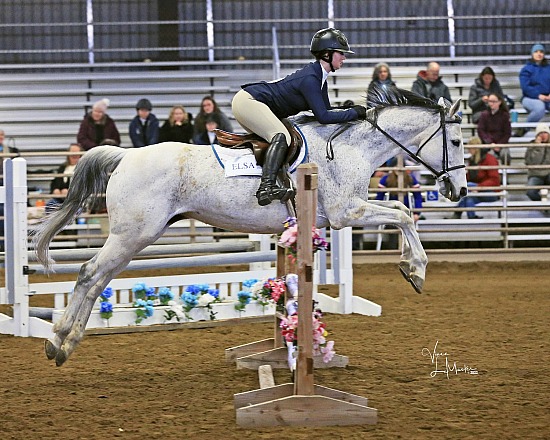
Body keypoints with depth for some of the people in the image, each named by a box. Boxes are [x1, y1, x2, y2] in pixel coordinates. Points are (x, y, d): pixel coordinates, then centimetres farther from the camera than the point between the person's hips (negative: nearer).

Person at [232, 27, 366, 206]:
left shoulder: (319, 77, 8)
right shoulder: (310, 78, -22)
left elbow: (326, 110, 14)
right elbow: (322, 117, -25)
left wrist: (349, 110, -1)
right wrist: (354, 113, -18)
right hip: (247, 101, -11)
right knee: (281, 136, -26)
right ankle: (266, 187, -41)